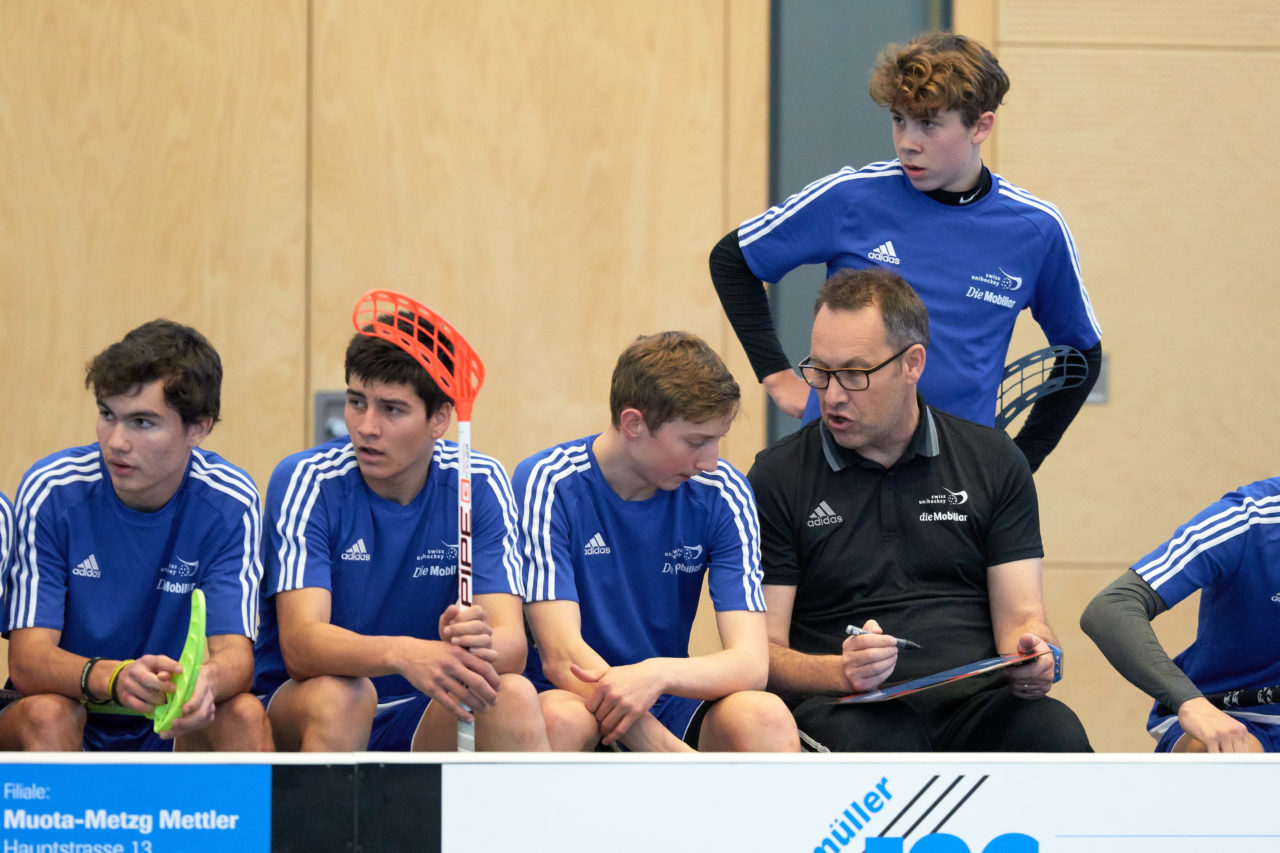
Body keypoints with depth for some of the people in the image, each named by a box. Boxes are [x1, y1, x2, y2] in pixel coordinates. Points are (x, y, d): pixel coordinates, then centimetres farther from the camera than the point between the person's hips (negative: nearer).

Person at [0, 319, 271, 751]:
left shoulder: (229, 503, -10)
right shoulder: (52, 492, -14)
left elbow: (234, 651, -17)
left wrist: (205, 681, -44)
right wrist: (115, 678, -44)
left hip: (172, 731, 1)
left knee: (245, 715, -29)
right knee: (47, 713, -34)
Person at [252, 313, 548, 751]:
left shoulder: (480, 484, -4)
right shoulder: (306, 481, -12)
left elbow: (512, 644, -14)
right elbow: (300, 645, -26)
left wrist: (481, 647, -41)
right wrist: (403, 654, -46)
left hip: (421, 722, 2)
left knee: (515, 697, -28)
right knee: (340, 692, -35)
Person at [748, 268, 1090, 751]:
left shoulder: (993, 462, 16)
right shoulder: (778, 479, 9)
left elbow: (1020, 615, 12)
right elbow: (762, 652, 4)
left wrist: (1034, 658, -14)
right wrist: (842, 671, -19)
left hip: (974, 698, 2)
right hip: (848, 709, -2)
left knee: (1055, 733, -35)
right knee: (883, 742, -40)